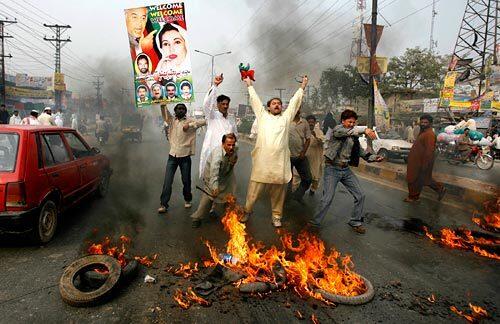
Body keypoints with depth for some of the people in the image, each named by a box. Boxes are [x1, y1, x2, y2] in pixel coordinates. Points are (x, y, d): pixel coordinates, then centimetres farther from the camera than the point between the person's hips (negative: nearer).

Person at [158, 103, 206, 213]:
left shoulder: (190, 121, 2)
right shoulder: (171, 120, 9)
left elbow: (203, 122, -9)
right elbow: (164, 113, -5)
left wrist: (189, 125, -20)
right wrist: (163, 104, -22)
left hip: (185, 156, -1)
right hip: (172, 155, 2)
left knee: (186, 180, 9)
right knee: (167, 181, -1)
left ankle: (187, 200, 31)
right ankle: (164, 204, 6)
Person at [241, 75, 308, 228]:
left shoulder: (286, 117, 15)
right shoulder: (262, 115, 13)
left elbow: (294, 102, 19)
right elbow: (255, 100, 20)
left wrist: (302, 87, 23)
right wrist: (249, 85, 27)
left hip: (280, 161, 1)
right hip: (261, 161, -1)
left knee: (278, 192, 8)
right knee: (254, 190, 3)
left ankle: (276, 216, 22)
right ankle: (247, 211, 22)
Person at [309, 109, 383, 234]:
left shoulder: (354, 136, 10)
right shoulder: (336, 129, -9)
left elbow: (361, 152, 12)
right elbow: (346, 131, -33)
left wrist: (374, 158, -4)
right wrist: (364, 129, -43)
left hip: (346, 169, 7)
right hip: (332, 169, -7)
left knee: (360, 195, 6)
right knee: (327, 199, -10)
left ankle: (355, 222, 24)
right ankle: (315, 223, 9)